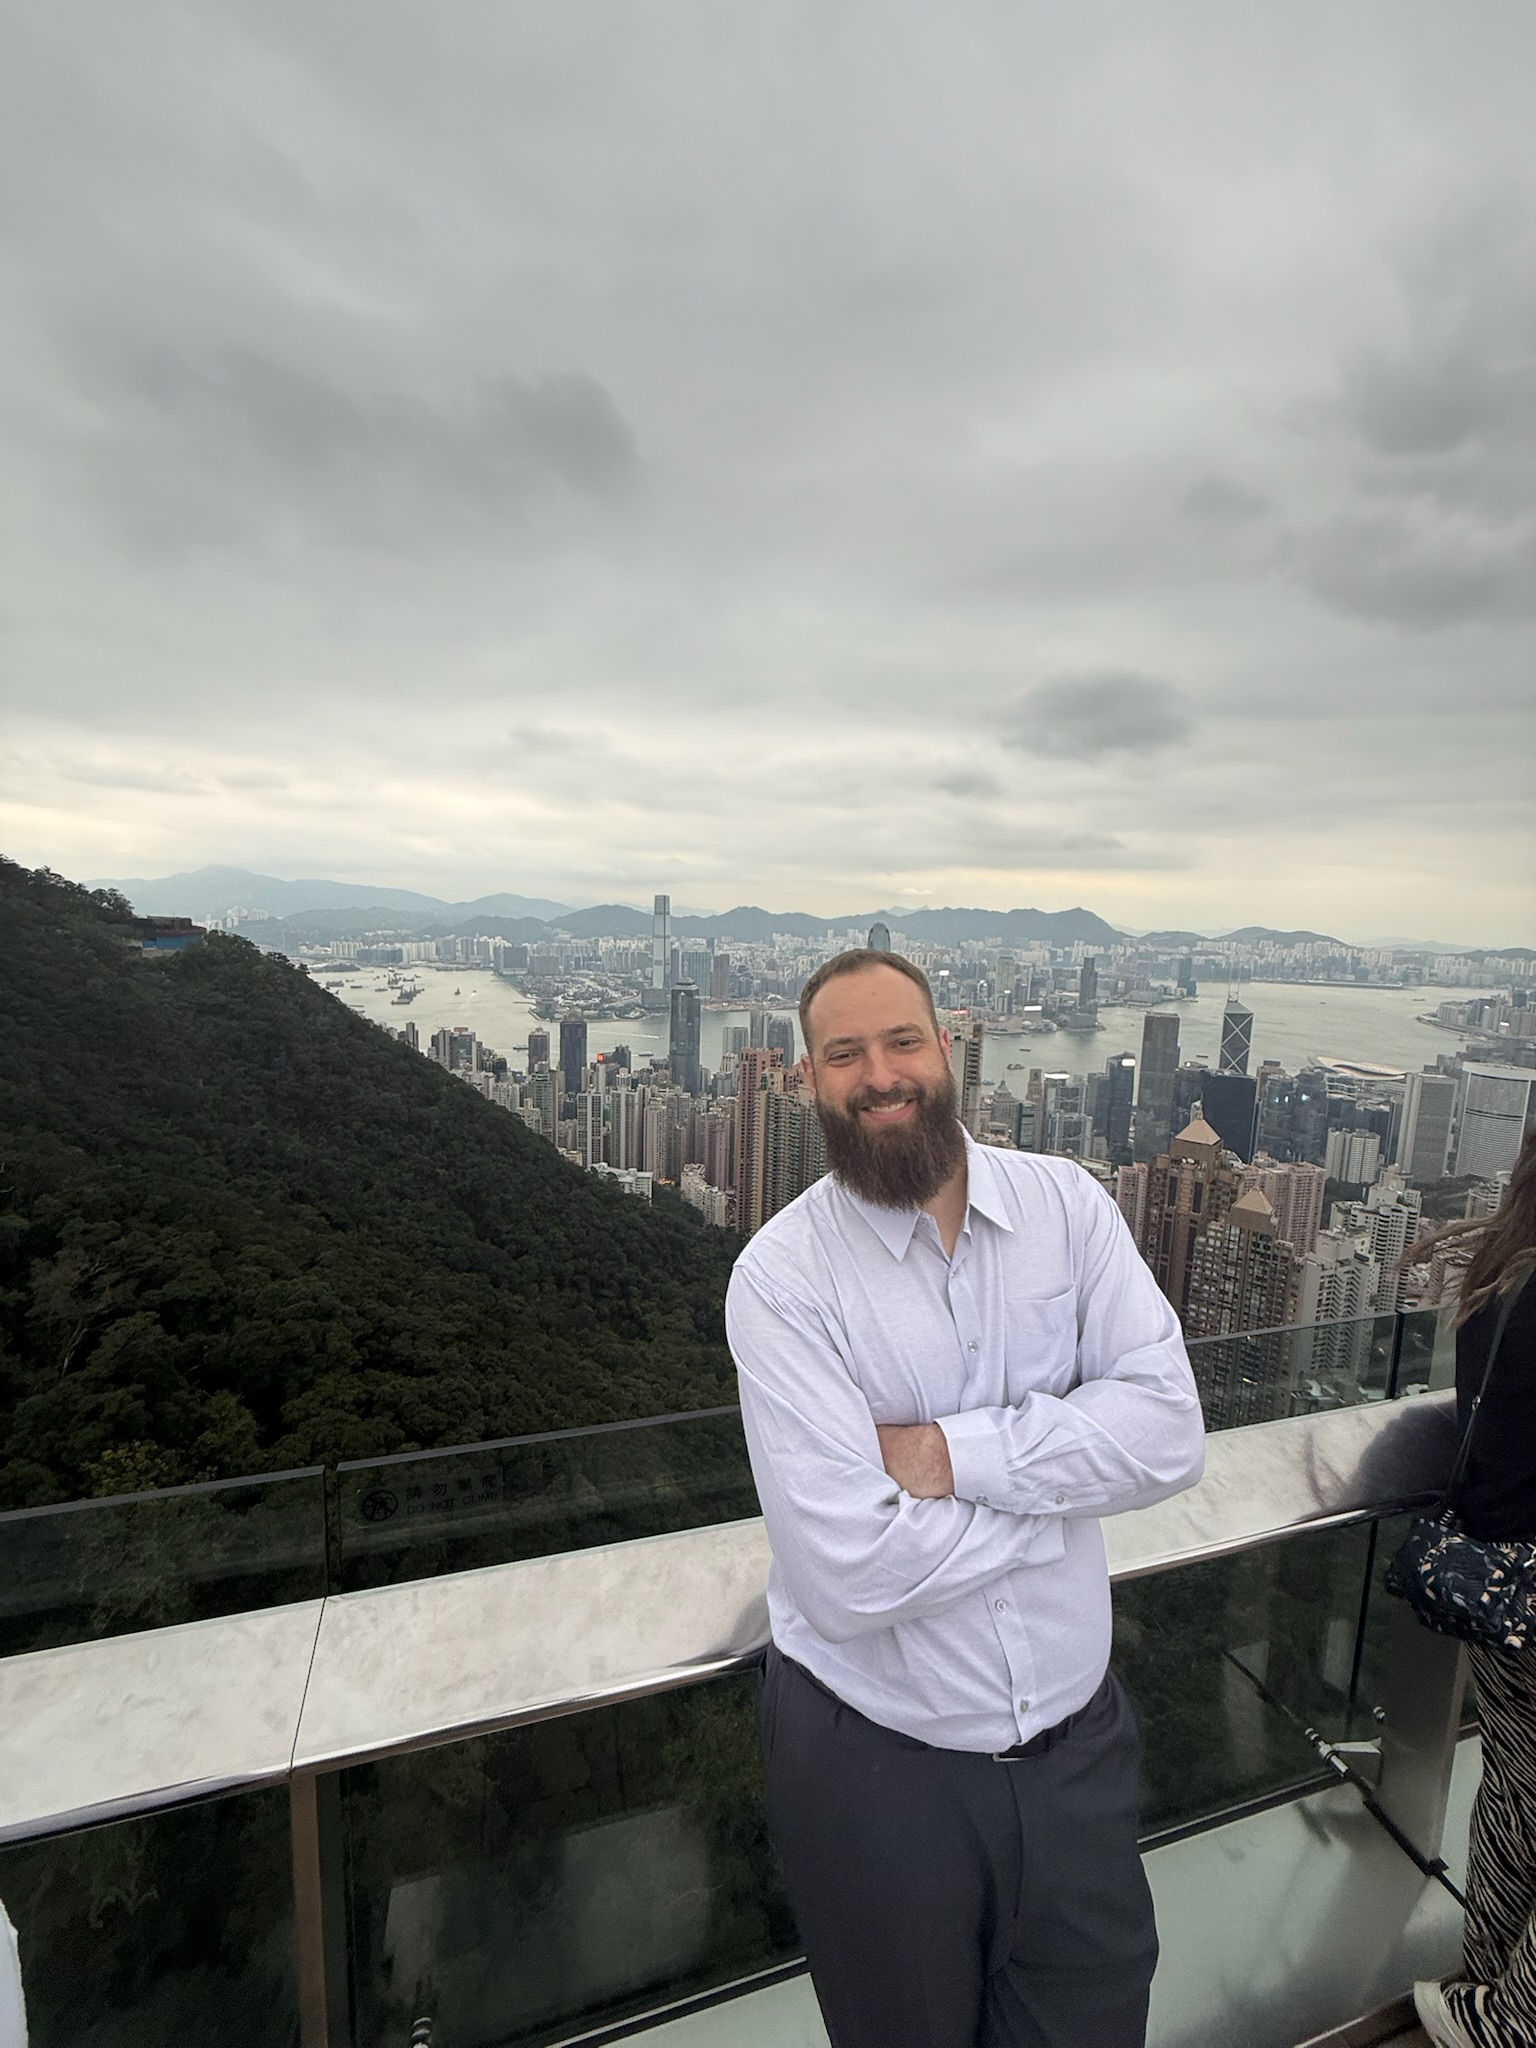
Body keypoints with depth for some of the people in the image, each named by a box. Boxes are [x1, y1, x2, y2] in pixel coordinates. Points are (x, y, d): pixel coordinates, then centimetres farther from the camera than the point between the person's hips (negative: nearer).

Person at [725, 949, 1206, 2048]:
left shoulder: (1065, 1203, -9)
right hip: (875, 1761, -2)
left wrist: (952, 1453, -24)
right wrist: (1067, 1467, -17)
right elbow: (851, 1570, -25)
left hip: (1080, 1736, 3)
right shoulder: (781, 1273, -21)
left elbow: (1169, 1430, -15)